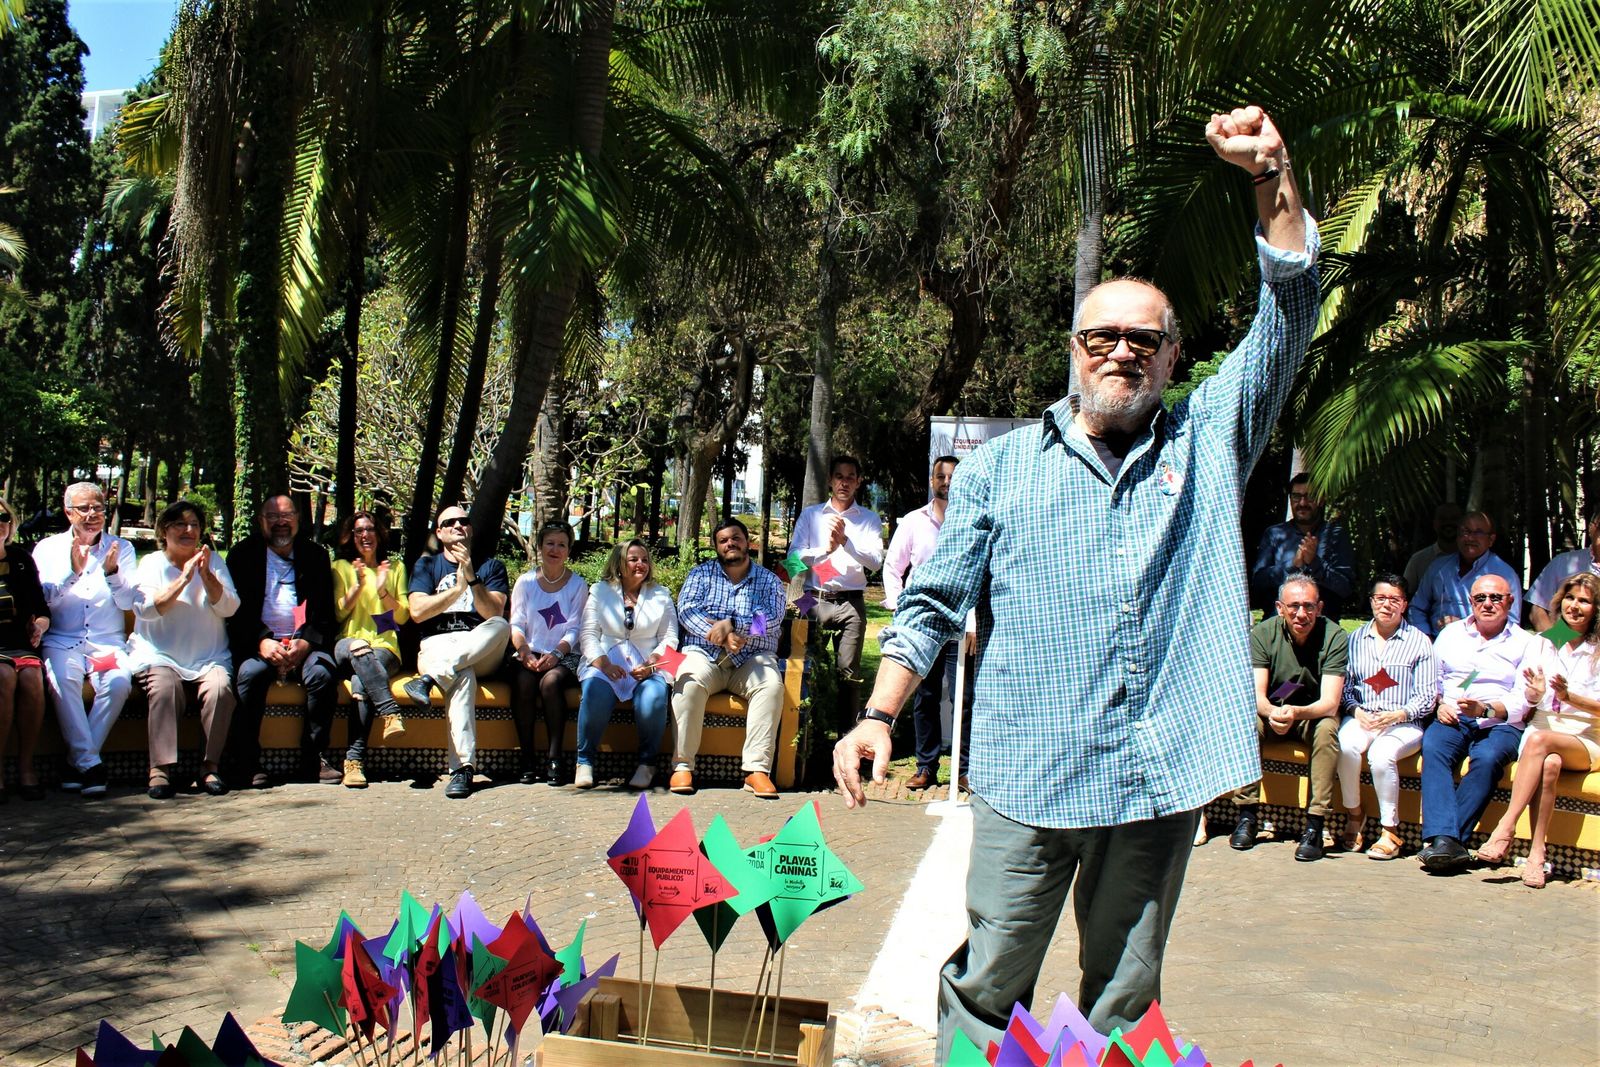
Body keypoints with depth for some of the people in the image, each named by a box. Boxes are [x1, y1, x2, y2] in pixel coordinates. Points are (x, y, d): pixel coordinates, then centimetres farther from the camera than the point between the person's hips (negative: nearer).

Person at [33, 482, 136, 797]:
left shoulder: (122, 549, 12)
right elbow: (42, 600, -1)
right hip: (61, 641, -1)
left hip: (108, 642, 1)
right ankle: (89, 763, -28)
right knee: (62, 680, -34)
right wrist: (73, 573, -16)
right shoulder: (47, 549, 11)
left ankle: (78, 762, -18)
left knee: (119, 682, -31)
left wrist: (112, 571, -15)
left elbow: (128, 602, 2)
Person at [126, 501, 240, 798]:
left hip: (209, 658, 1)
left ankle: (210, 766, -21)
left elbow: (229, 607, -1)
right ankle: (162, 768, -29)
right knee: (164, 687, -32)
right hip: (160, 656, -1)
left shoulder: (213, 561, 13)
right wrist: (184, 579, -16)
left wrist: (206, 575, -14)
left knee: (220, 687, -29)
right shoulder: (151, 564, 8)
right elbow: (146, 609, -9)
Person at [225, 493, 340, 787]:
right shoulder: (243, 554, 10)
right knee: (251, 672, -33)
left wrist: (306, 642, -12)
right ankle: (245, 762, -24)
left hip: (303, 643, 1)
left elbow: (325, 612, 7)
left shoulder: (315, 555, 14)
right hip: (257, 643, -1)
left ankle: (314, 760, -19)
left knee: (323, 672, -29)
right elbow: (237, 610, 0)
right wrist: (262, 641, -18)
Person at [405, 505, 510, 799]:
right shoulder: (427, 564, 18)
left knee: (501, 626, -35)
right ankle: (463, 767, -48)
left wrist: (472, 578, -15)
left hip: (481, 649, 1)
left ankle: (430, 678, -44)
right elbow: (417, 611, -1)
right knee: (463, 677, -38)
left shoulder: (491, 566, 15)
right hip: (437, 645, -1)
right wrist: (459, 587, -7)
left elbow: (493, 614, -3)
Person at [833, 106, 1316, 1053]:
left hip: (1165, 774, 1)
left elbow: (1289, 313, 4)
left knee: (1125, 1004, 12)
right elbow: (936, 603, 6)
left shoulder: (1208, 442, 12)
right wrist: (879, 713, -7)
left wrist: (1275, 181, -9)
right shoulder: (1003, 464, 9)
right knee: (988, 987, 1)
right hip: (1028, 773, -1)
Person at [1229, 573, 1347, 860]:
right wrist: (1272, 713, -44)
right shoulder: (1262, 633, -13)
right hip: (1272, 710, 1)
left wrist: (1296, 713, -47)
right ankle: (1246, 815, -19)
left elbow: (1330, 703, -25)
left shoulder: (1334, 637, -17)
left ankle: (1315, 825, -31)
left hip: (1314, 713, -1)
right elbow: (1256, 695, -19)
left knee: (1327, 729, -33)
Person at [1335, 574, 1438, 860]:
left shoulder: (1419, 641, 5)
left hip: (1404, 723, -2)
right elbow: (1344, 687, 12)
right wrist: (1356, 711, -9)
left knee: (1381, 754, -34)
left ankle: (1390, 830, -17)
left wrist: (1396, 715, -16)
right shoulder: (1356, 639, 14)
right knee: (1345, 747, -32)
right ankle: (1354, 814, -8)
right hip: (1361, 717, 2)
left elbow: (1427, 696, 0)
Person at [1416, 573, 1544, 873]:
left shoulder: (1527, 643, 10)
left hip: (1501, 725, -2)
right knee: (1433, 748, -32)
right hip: (1451, 719, 2)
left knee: (1487, 758, -35)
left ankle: (1440, 840, -35)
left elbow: (1522, 702, -2)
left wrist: (1485, 709, -20)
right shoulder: (1451, 633, 19)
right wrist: (1439, 704, -5)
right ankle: (1446, 840, -45)